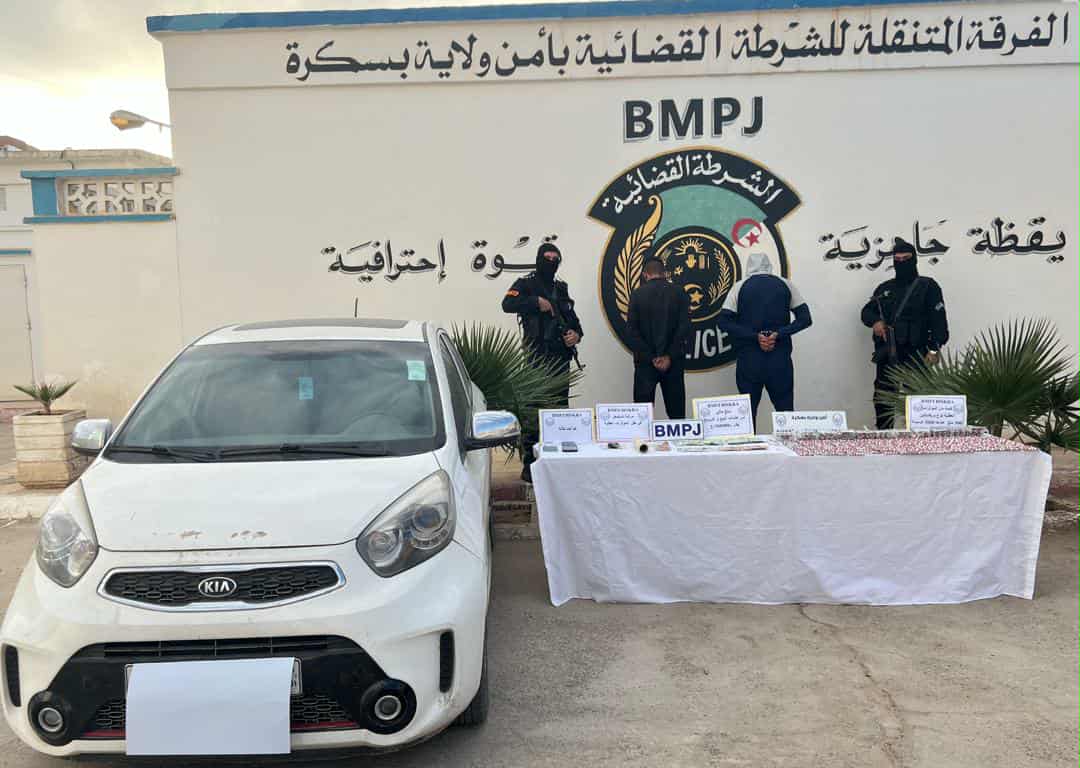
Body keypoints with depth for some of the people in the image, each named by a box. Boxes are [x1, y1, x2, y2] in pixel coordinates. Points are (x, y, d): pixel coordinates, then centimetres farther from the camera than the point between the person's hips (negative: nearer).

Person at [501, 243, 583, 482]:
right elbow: (508, 304, -18)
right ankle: (529, 464, -1)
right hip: (537, 357, -6)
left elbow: (572, 318, 21)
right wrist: (537, 302, -17)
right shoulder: (526, 283, 0)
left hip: (561, 357, 6)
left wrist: (577, 334, 1)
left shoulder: (561, 288, 19)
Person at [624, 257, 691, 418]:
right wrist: (669, 357, -7)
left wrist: (651, 358, -6)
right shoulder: (679, 293, 1)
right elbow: (684, 328, -6)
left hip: (645, 362, -1)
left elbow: (632, 330, -7)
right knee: (676, 412, 7)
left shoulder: (637, 295, -1)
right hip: (673, 362, 1)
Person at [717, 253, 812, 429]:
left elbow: (724, 322, -7)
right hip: (780, 359, 1)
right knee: (785, 410, 7)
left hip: (749, 361, -1)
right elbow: (805, 319, 0)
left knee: (748, 412, 6)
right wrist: (778, 334, -8)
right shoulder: (785, 285, 7)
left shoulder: (740, 287, 3)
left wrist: (755, 336, -9)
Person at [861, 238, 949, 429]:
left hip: (915, 355, -4)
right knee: (882, 399, 4)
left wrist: (934, 348, -14)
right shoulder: (884, 288, 18)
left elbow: (938, 320, -3)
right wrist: (875, 321, -5)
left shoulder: (928, 286, 4)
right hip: (886, 355, 4)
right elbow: (867, 311, 19)